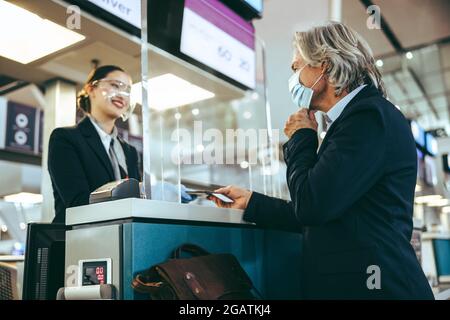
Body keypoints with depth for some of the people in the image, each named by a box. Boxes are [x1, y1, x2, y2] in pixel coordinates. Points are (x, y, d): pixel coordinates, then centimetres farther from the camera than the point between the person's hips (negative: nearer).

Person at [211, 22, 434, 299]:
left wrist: (301, 138, -5)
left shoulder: (371, 115, -14)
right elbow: (316, 217, 16)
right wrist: (250, 202, 16)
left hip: (365, 286, -9)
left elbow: (312, 206, -21)